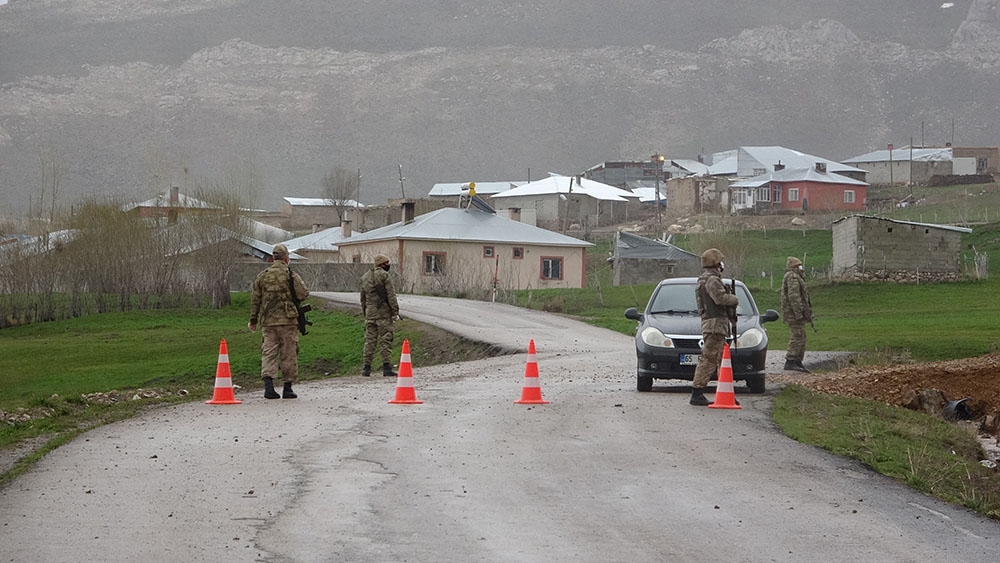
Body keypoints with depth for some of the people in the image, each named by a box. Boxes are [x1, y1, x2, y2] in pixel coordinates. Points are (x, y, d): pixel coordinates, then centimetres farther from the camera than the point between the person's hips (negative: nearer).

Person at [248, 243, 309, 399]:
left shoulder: (262, 276, 7)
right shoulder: (291, 276, -6)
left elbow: (255, 300, 9)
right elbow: (303, 294, -9)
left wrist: (253, 320, 17)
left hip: (268, 322, 3)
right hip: (288, 321, -3)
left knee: (269, 353, 2)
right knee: (289, 354, 5)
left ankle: (268, 384, -15)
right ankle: (288, 388, 8)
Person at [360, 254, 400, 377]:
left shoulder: (365, 277, 15)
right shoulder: (384, 275, -7)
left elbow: (363, 297, 19)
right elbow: (391, 295, -11)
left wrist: (364, 313, 24)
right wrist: (395, 311, -9)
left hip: (370, 313, 6)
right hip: (383, 313, -6)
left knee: (370, 340, 8)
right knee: (385, 340, -4)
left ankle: (367, 368, 6)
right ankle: (387, 367, -8)